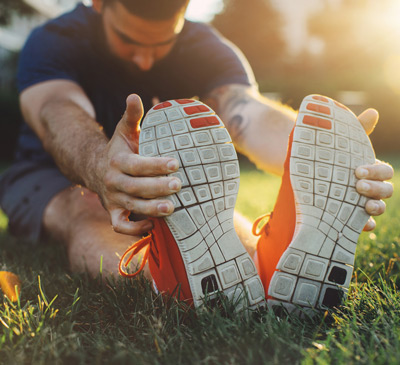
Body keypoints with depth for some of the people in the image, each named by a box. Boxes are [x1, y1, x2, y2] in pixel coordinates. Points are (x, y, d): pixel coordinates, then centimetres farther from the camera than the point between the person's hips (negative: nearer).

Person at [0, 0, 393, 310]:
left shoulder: (207, 50, -14)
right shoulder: (52, 42, -19)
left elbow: (248, 112, -36)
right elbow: (59, 114, -42)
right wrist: (99, 164, -68)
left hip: (158, 179, 3)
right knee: (86, 217, -37)